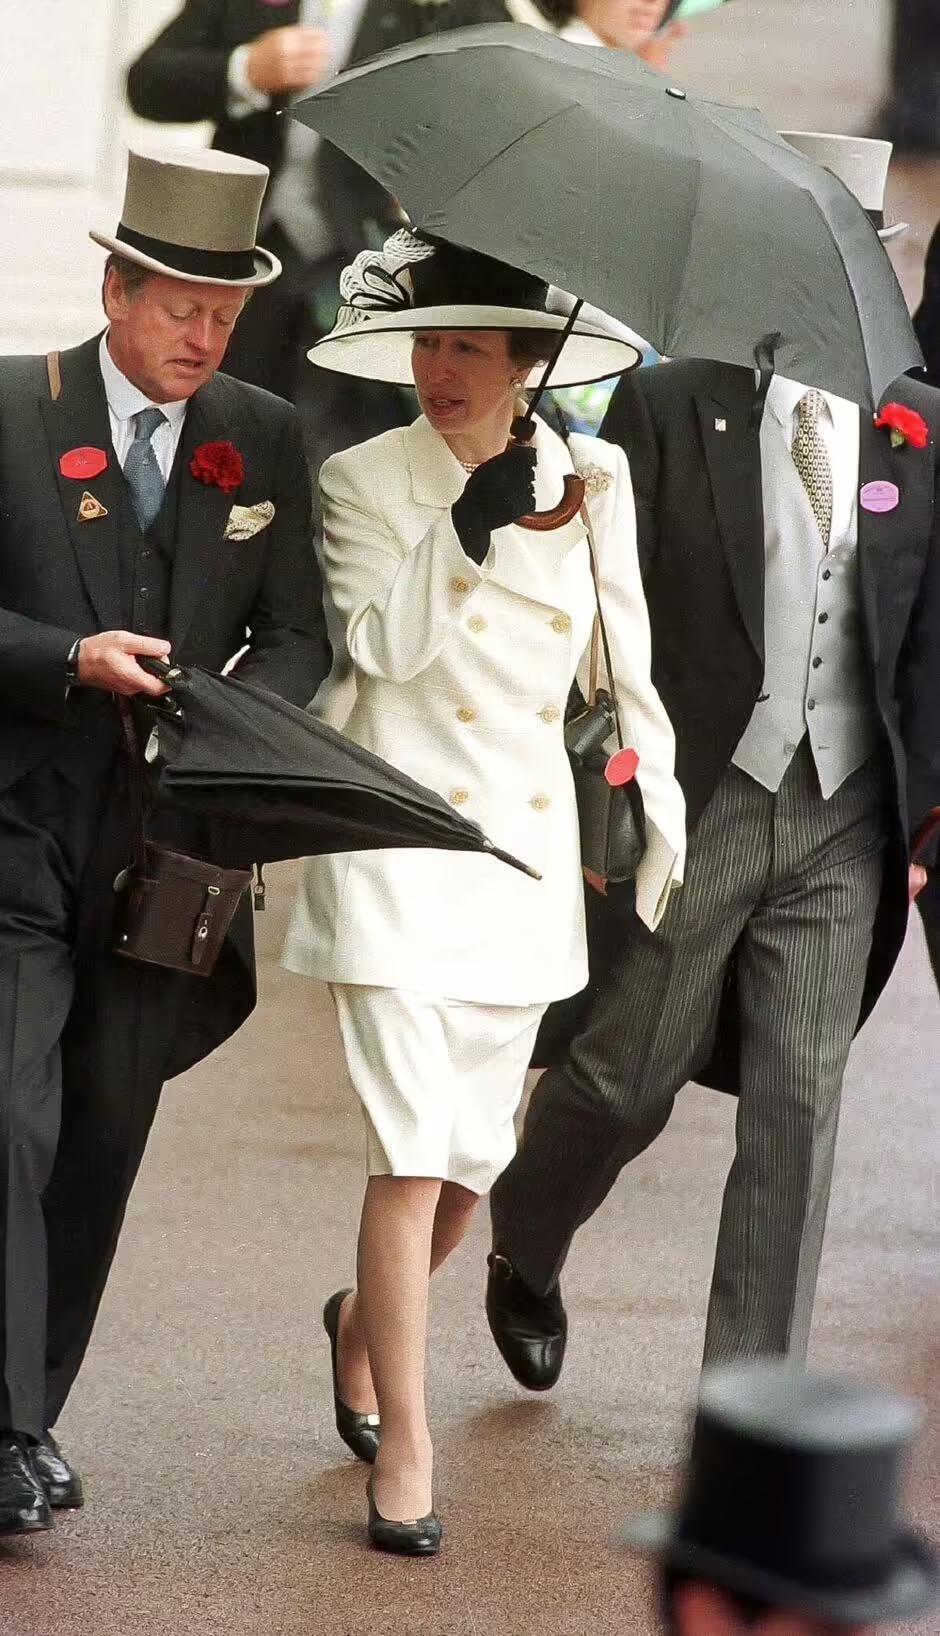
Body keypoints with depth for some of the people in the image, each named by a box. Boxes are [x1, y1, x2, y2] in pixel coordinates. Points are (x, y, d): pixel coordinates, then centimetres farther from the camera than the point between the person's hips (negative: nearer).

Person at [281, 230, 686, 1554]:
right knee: (413, 1153, -11)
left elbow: (629, 665, 10)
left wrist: (663, 825, 9)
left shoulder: (592, 481, 5)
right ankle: (404, 1451, -6)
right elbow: (380, 643, -14)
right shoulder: (366, 482, -2)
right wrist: (465, 534, -22)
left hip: (533, 851, 4)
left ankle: (366, 1320, 41)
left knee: (474, 1157, 11)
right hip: (404, 843, -3)